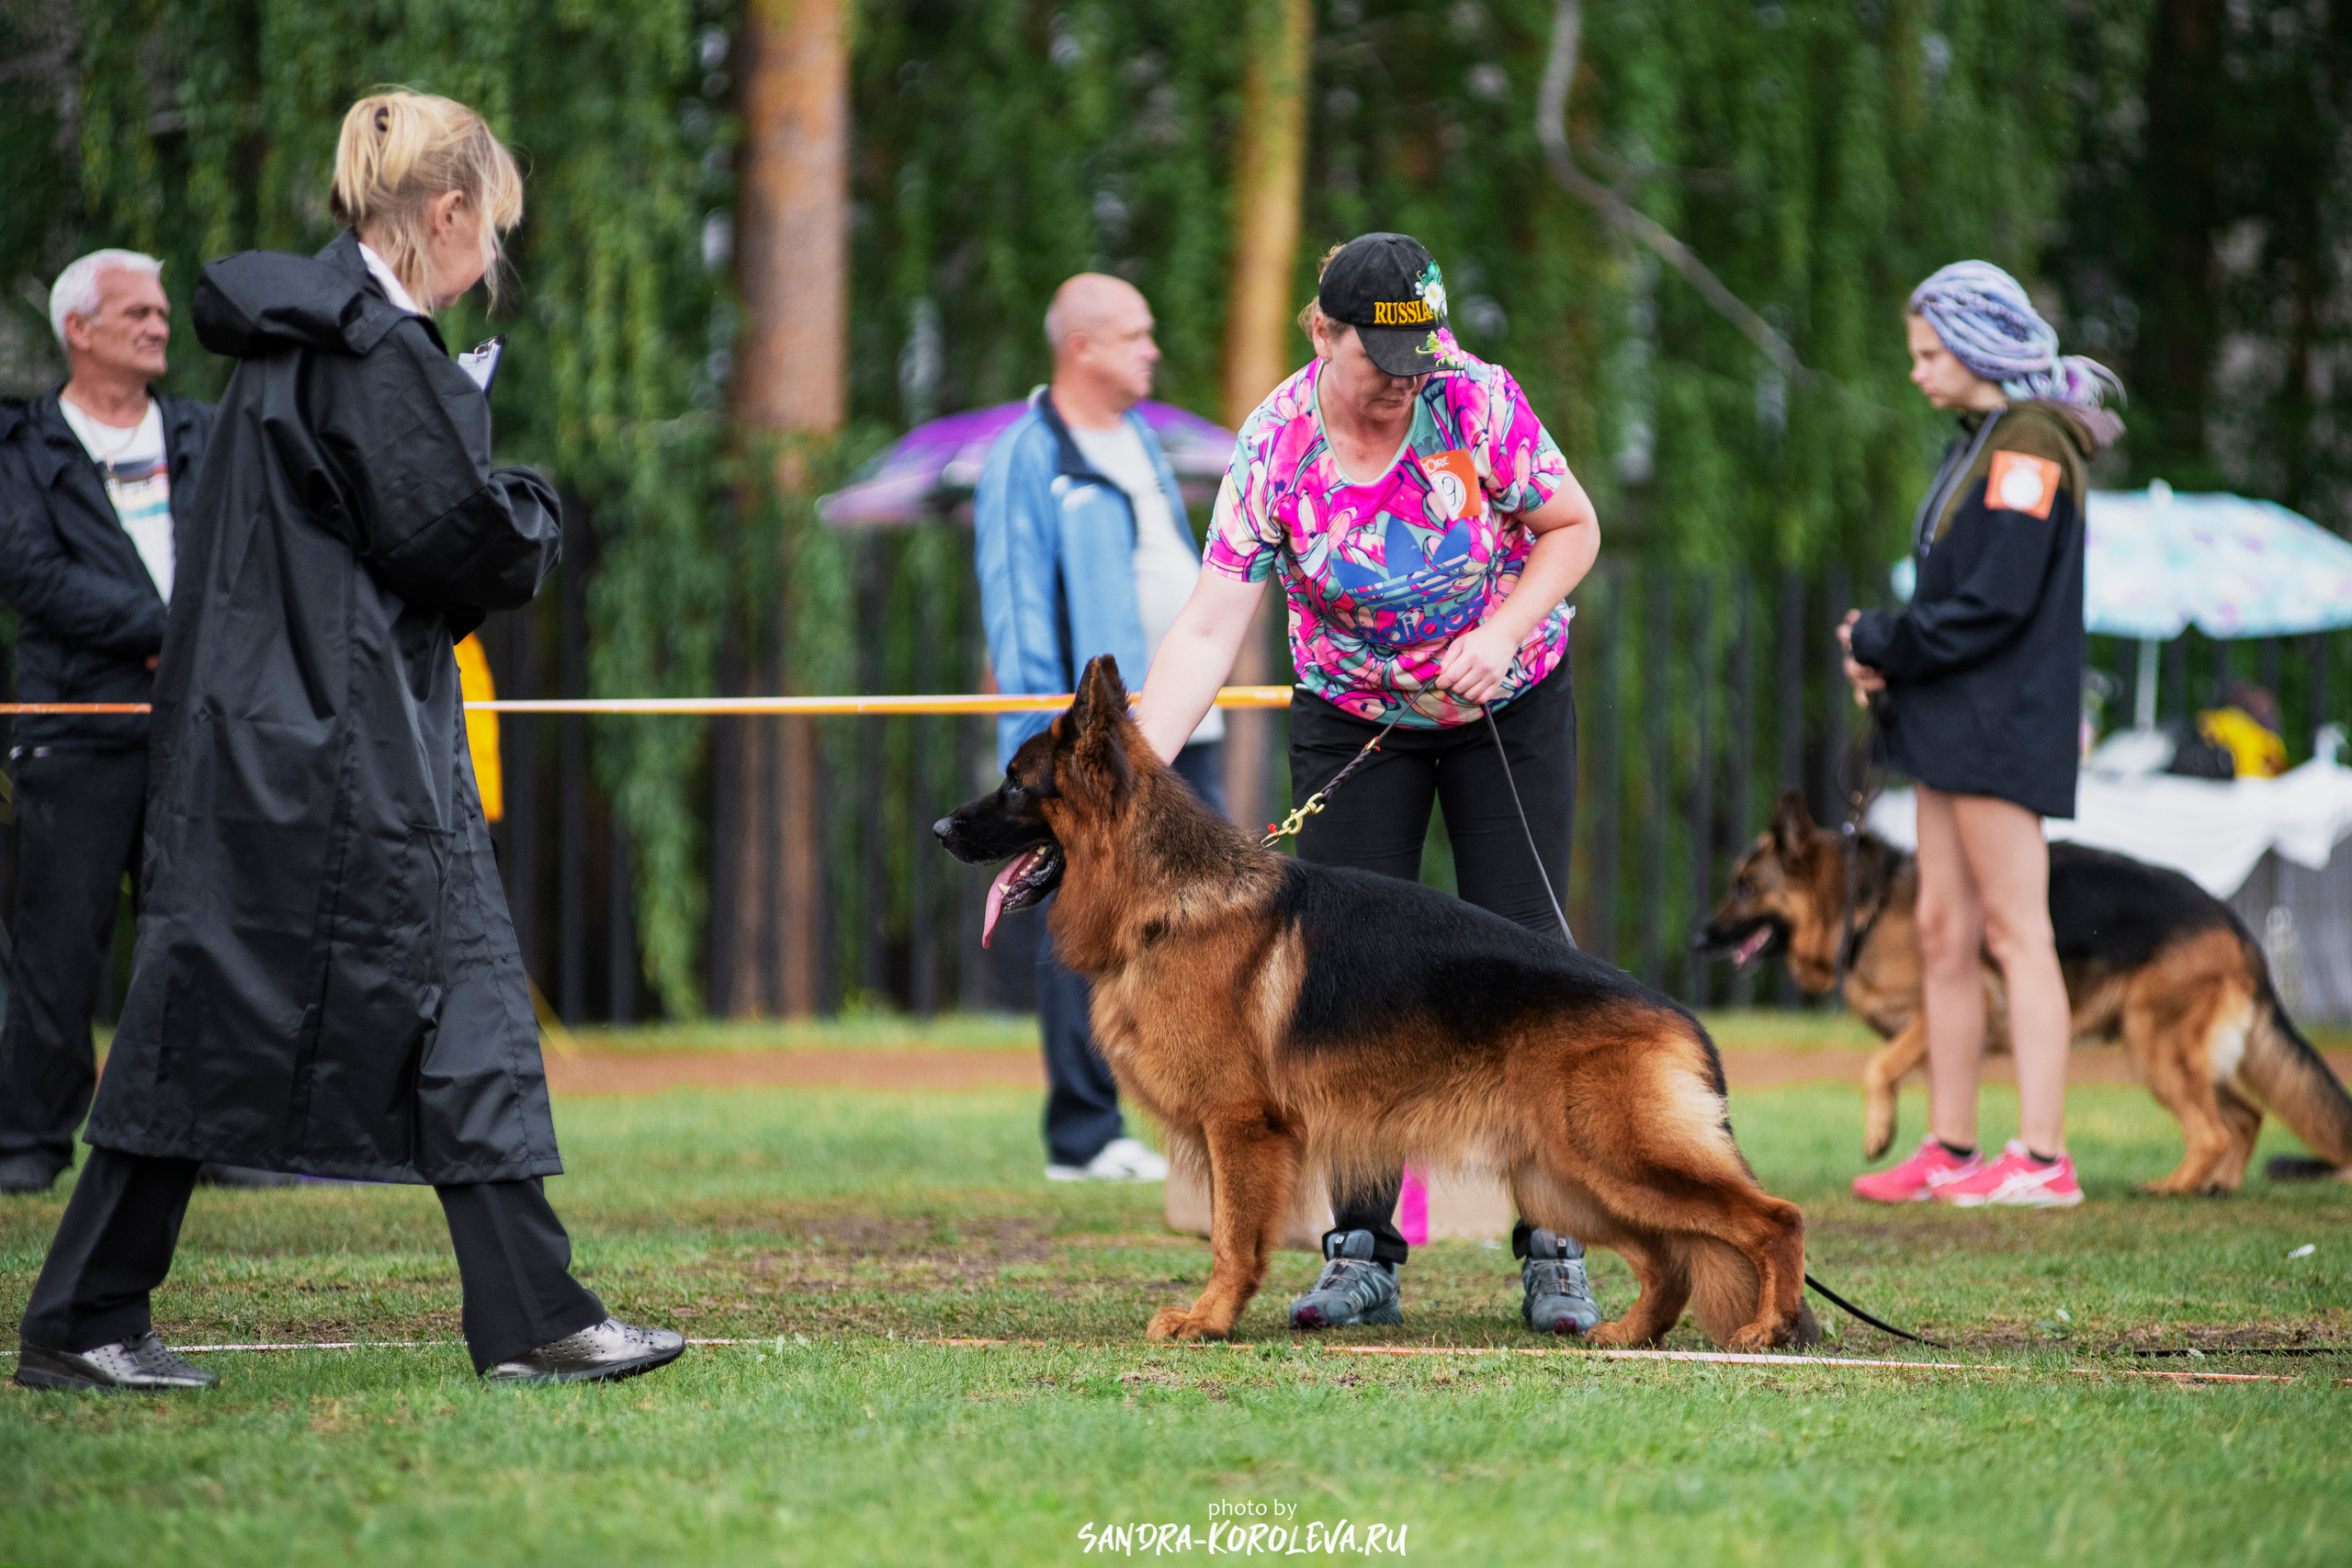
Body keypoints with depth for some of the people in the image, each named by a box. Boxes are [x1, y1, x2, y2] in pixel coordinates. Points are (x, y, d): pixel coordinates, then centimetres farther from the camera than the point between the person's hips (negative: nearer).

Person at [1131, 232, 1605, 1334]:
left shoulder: (1478, 401, -21)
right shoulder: (1276, 447, -21)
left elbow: (1573, 528, -8)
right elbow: (1208, 631, -23)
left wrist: (1501, 633, -25)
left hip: (1511, 708, -1)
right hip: (1353, 722, 1)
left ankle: (1553, 1252, 0)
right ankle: (1361, 1255, 1)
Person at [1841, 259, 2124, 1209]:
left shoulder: (2029, 447, -13)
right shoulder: (1979, 444, 17)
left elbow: (1994, 604, -20)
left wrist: (1879, 645, -10)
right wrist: (1886, 654, 3)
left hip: (2002, 724, -10)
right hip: (1952, 722, 10)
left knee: (2014, 931, -10)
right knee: (1943, 930, 9)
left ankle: (2044, 1156, -11)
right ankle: (1950, 1149, 12)